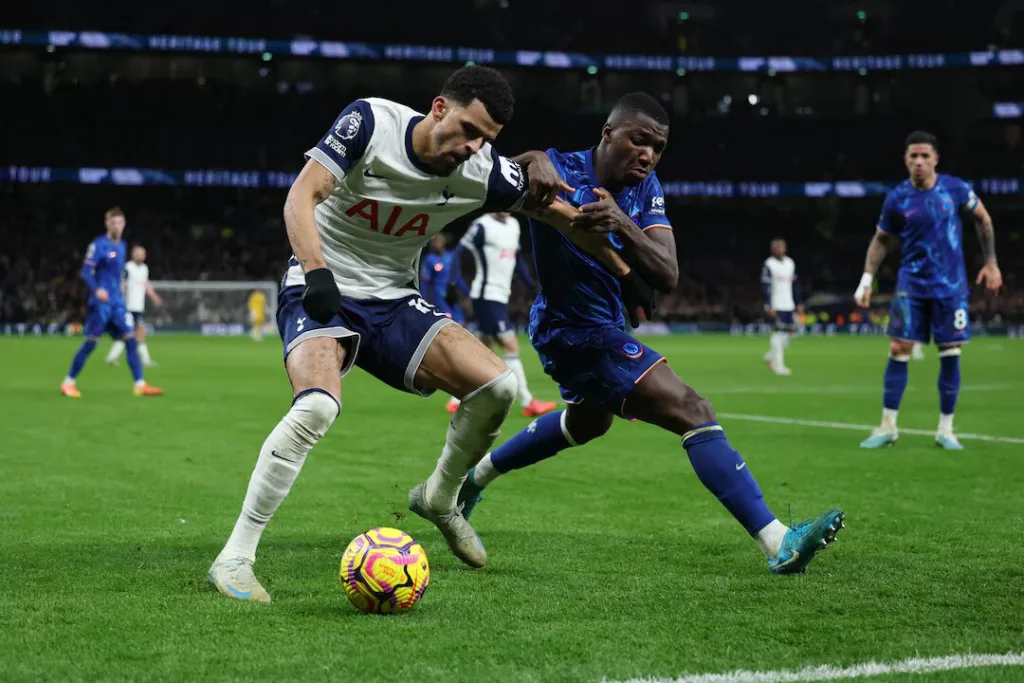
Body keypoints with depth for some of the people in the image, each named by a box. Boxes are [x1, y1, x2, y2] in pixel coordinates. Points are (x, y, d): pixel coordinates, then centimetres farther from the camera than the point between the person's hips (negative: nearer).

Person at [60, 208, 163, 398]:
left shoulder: (122, 246, 14)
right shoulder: (98, 245, -7)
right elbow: (86, 272, -13)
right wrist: (96, 290, -27)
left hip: (118, 302, 7)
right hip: (100, 302, -6)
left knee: (131, 340, -2)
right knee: (91, 342, -5)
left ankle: (139, 385, -3)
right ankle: (68, 382, 7)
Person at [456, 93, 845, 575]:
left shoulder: (645, 189, -5)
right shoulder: (563, 170, -20)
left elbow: (667, 276, -19)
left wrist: (623, 225, -38)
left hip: (603, 324, 9)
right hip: (576, 331, -9)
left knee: (589, 422, 35)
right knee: (693, 412, -19)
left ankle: (473, 478, 51)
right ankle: (777, 543, -22)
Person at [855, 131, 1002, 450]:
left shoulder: (955, 188, -6)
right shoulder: (897, 199, -6)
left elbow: (983, 219, 9)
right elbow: (881, 239, 8)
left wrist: (990, 263, 6)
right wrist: (867, 277, -2)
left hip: (950, 286, 0)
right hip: (912, 285, 0)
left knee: (950, 354, 0)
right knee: (898, 350, -4)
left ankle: (945, 429, 11)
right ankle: (888, 427, 5)